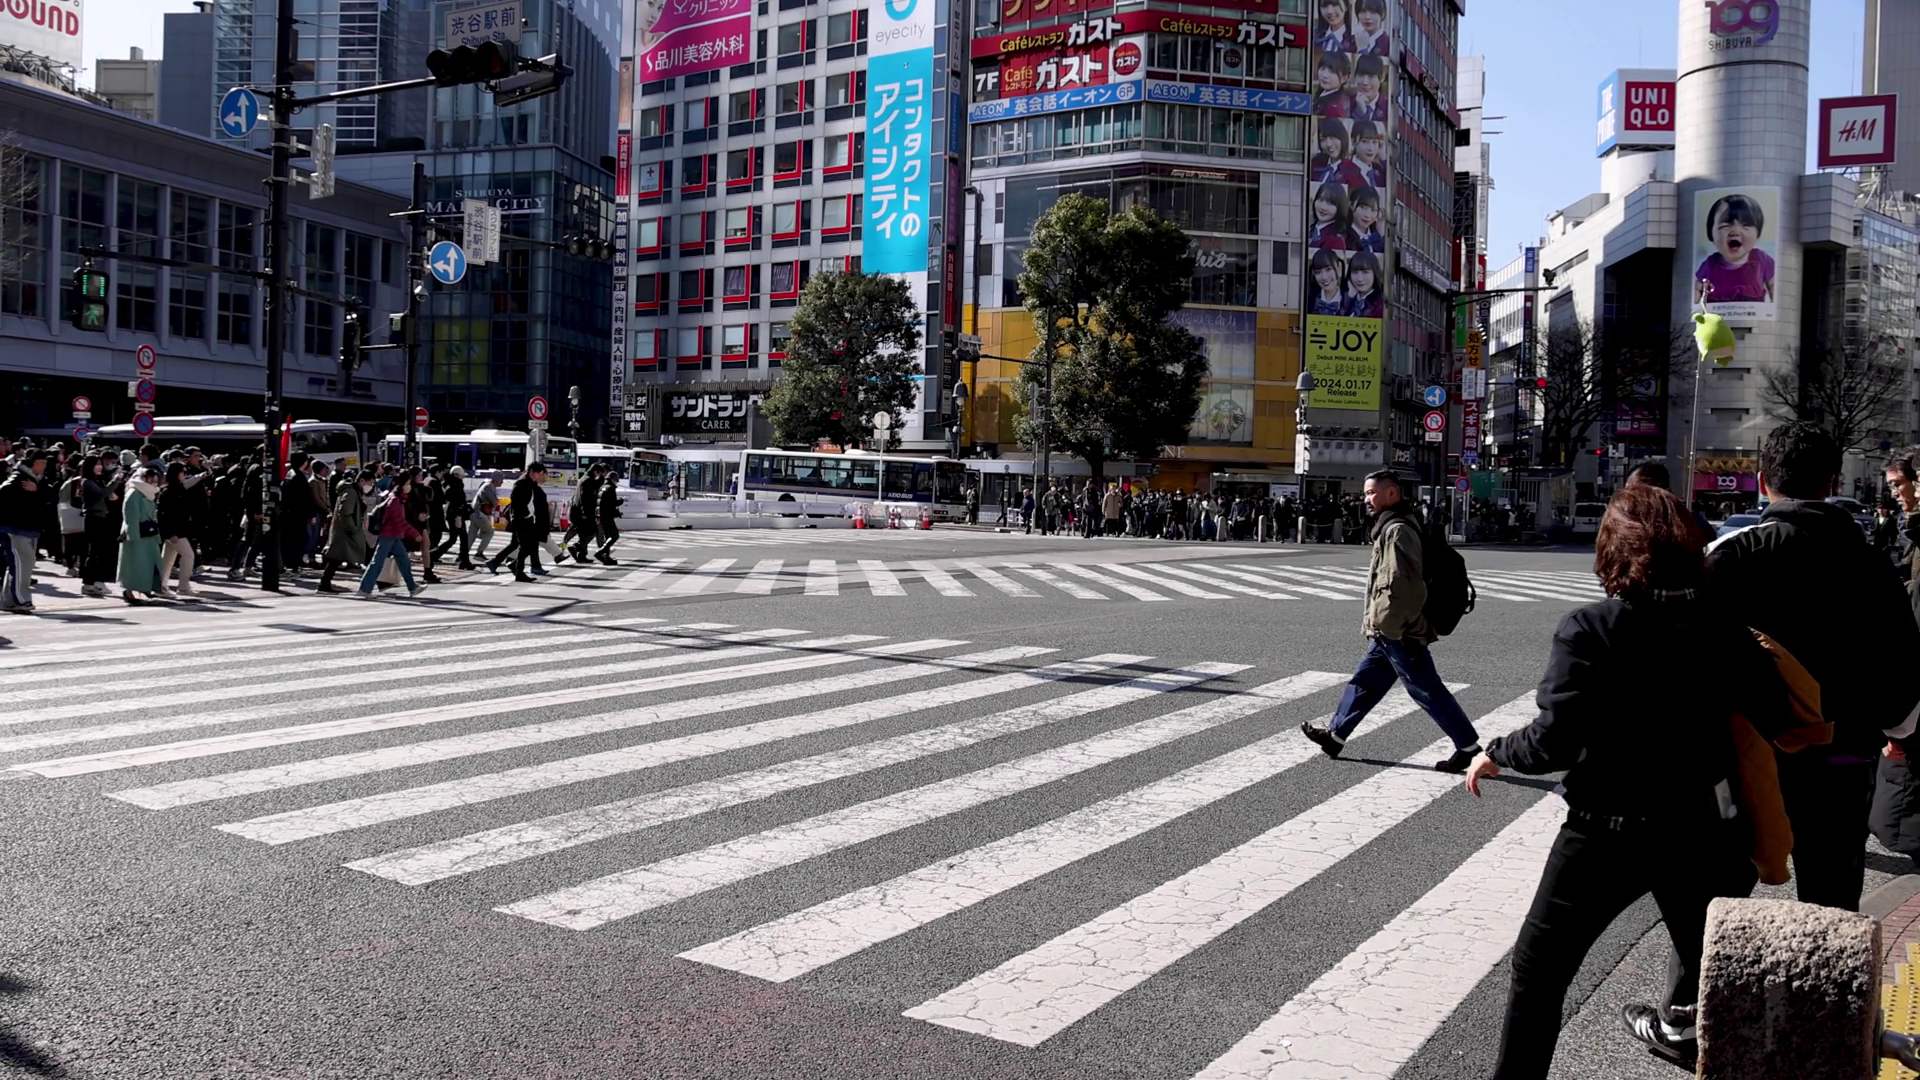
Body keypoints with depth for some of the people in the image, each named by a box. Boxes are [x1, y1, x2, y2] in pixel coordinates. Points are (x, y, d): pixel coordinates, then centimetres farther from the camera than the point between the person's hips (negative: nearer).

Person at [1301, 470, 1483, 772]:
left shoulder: (1397, 531, -19)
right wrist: (1377, 622, 20)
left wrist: (1384, 624, -20)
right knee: (1364, 681, 16)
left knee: (1428, 691, -2)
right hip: (1391, 631, 10)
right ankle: (1336, 734, 25)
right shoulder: (1391, 527, 14)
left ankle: (1468, 746, 6)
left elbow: (1401, 585, -27)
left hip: (1398, 633, -10)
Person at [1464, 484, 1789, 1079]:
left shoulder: (1589, 629, -17)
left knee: (1538, 969, 10)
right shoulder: (1723, 628, -4)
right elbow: (1776, 717, 0)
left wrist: (1497, 753, -4)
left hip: (1606, 833, -4)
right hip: (1701, 829, 4)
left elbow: (1555, 739, -22)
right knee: (1708, 966, 27)